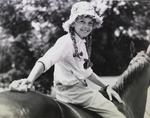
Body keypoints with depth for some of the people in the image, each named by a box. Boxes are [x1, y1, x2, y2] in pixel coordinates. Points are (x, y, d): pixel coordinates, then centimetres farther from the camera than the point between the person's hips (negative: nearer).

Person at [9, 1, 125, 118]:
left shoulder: (83, 43, 14)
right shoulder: (66, 41, -15)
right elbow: (46, 60, -30)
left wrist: (106, 86, 17)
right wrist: (29, 80, -46)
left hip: (81, 88, 10)